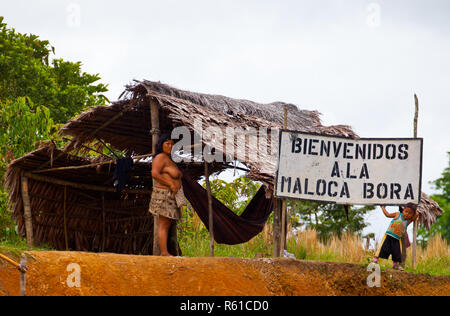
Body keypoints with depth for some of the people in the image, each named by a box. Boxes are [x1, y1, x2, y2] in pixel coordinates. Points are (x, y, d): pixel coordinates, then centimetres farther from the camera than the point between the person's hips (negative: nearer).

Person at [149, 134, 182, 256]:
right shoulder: (161, 157, -10)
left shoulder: (169, 159, 19)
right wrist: (171, 184, -20)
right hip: (164, 194, -10)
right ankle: (164, 253, -14)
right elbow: (154, 174, -22)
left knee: (167, 224, 6)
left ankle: (164, 252, 5)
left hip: (171, 196, 10)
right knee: (164, 225, -11)